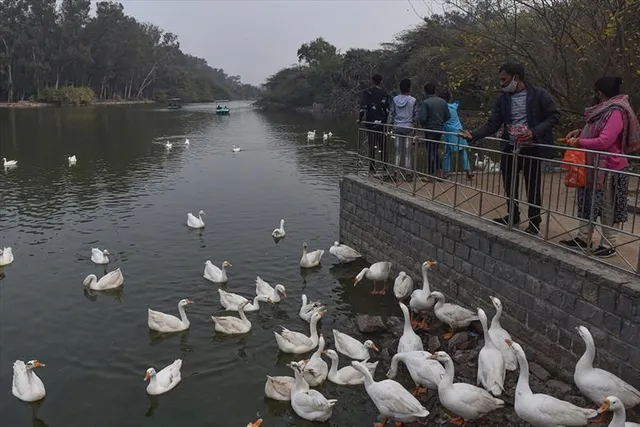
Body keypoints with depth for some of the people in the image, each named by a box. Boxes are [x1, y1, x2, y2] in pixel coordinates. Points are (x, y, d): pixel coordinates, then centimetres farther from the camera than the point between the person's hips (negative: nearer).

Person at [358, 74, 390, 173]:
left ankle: (372, 167, 4)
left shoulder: (367, 92, -2)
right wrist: (388, 120, 10)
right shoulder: (385, 93, 2)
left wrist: (360, 118, -1)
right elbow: (388, 109, 1)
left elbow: (363, 107, -10)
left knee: (372, 146, 5)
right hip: (382, 123, 1)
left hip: (371, 123, -1)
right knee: (383, 146, 7)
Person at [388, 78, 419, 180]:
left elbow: (391, 114, 3)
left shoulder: (395, 99, 0)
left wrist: (390, 124, 13)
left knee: (398, 150, 8)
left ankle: (396, 171, 8)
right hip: (408, 127, -2)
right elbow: (416, 115, -1)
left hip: (397, 127, 2)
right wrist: (414, 124, 16)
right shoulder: (413, 100, -6)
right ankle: (407, 173, 3)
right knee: (407, 151, 2)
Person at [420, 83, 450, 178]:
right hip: (440, 129, 5)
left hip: (430, 130, -5)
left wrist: (423, 125, 1)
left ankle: (431, 173, 9)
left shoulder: (425, 102, -14)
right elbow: (448, 116, 4)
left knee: (431, 151, 4)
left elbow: (422, 118, -19)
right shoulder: (443, 101, 3)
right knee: (435, 149, 20)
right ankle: (439, 170, 15)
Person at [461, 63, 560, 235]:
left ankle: (534, 222, 19)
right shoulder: (503, 99, 4)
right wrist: (473, 135, -15)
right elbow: (492, 124, 0)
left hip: (531, 148, -4)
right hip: (509, 148, 5)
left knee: (532, 187, 4)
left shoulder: (539, 94, -8)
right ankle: (513, 215, 35)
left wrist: (535, 132, -21)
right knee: (509, 184, 14)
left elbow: (554, 116, -8)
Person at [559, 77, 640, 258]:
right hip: (595, 166, 10)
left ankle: (609, 245, 11)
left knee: (606, 208, 0)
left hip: (608, 169, -10)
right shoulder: (606, 109, 10)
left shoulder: (616, 112, -21)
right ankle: (583, 238, 24)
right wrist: (580, 132, 4)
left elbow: (604, 141, -28)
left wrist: (579, 142, -15)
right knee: (588, 203, 15)